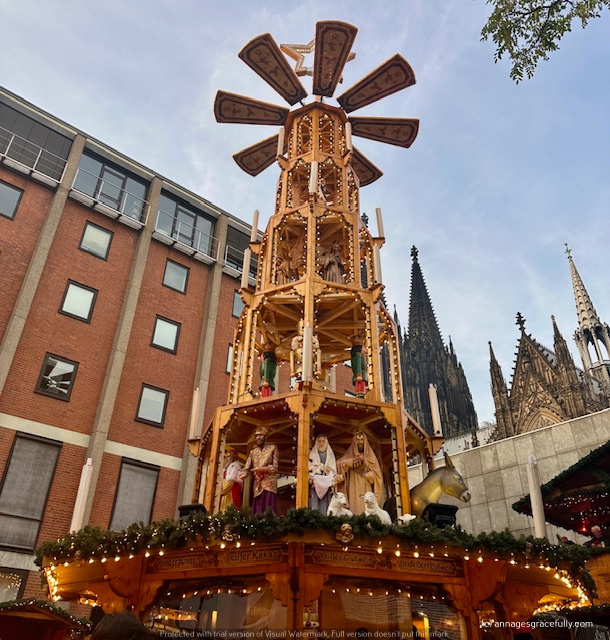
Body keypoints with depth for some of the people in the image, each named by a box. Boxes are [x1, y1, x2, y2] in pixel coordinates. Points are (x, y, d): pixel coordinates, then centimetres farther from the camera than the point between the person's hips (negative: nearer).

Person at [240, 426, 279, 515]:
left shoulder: (273, 448, 7)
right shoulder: (252, 452, 17)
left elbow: (275, 467, -1)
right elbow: (246, 468, 8)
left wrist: (262, 469, -13)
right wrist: (238, 478, -11)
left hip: (269, 484, -4)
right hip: (257, 486, 4)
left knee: (269, 510, -11)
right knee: (257, 511, -1)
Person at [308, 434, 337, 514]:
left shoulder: (330, 454, 16)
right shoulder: (312, 453, 10)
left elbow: (333, 470, 10)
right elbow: (309, 468, 1)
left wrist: (333, 483, -1)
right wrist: (311, 478, -13)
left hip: (326, 482, 2)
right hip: (315, 481, -2)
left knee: (324, 503, -3)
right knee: (315, 502, -10)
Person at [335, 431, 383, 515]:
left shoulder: (370, 456, 15)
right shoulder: (349, 455, 13)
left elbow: (376, 473, 8)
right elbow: (339, 464, 1)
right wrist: (351, 461, -11)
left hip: (367, 489, 0)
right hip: (354, 489, 0)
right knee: (355, 508, -12)